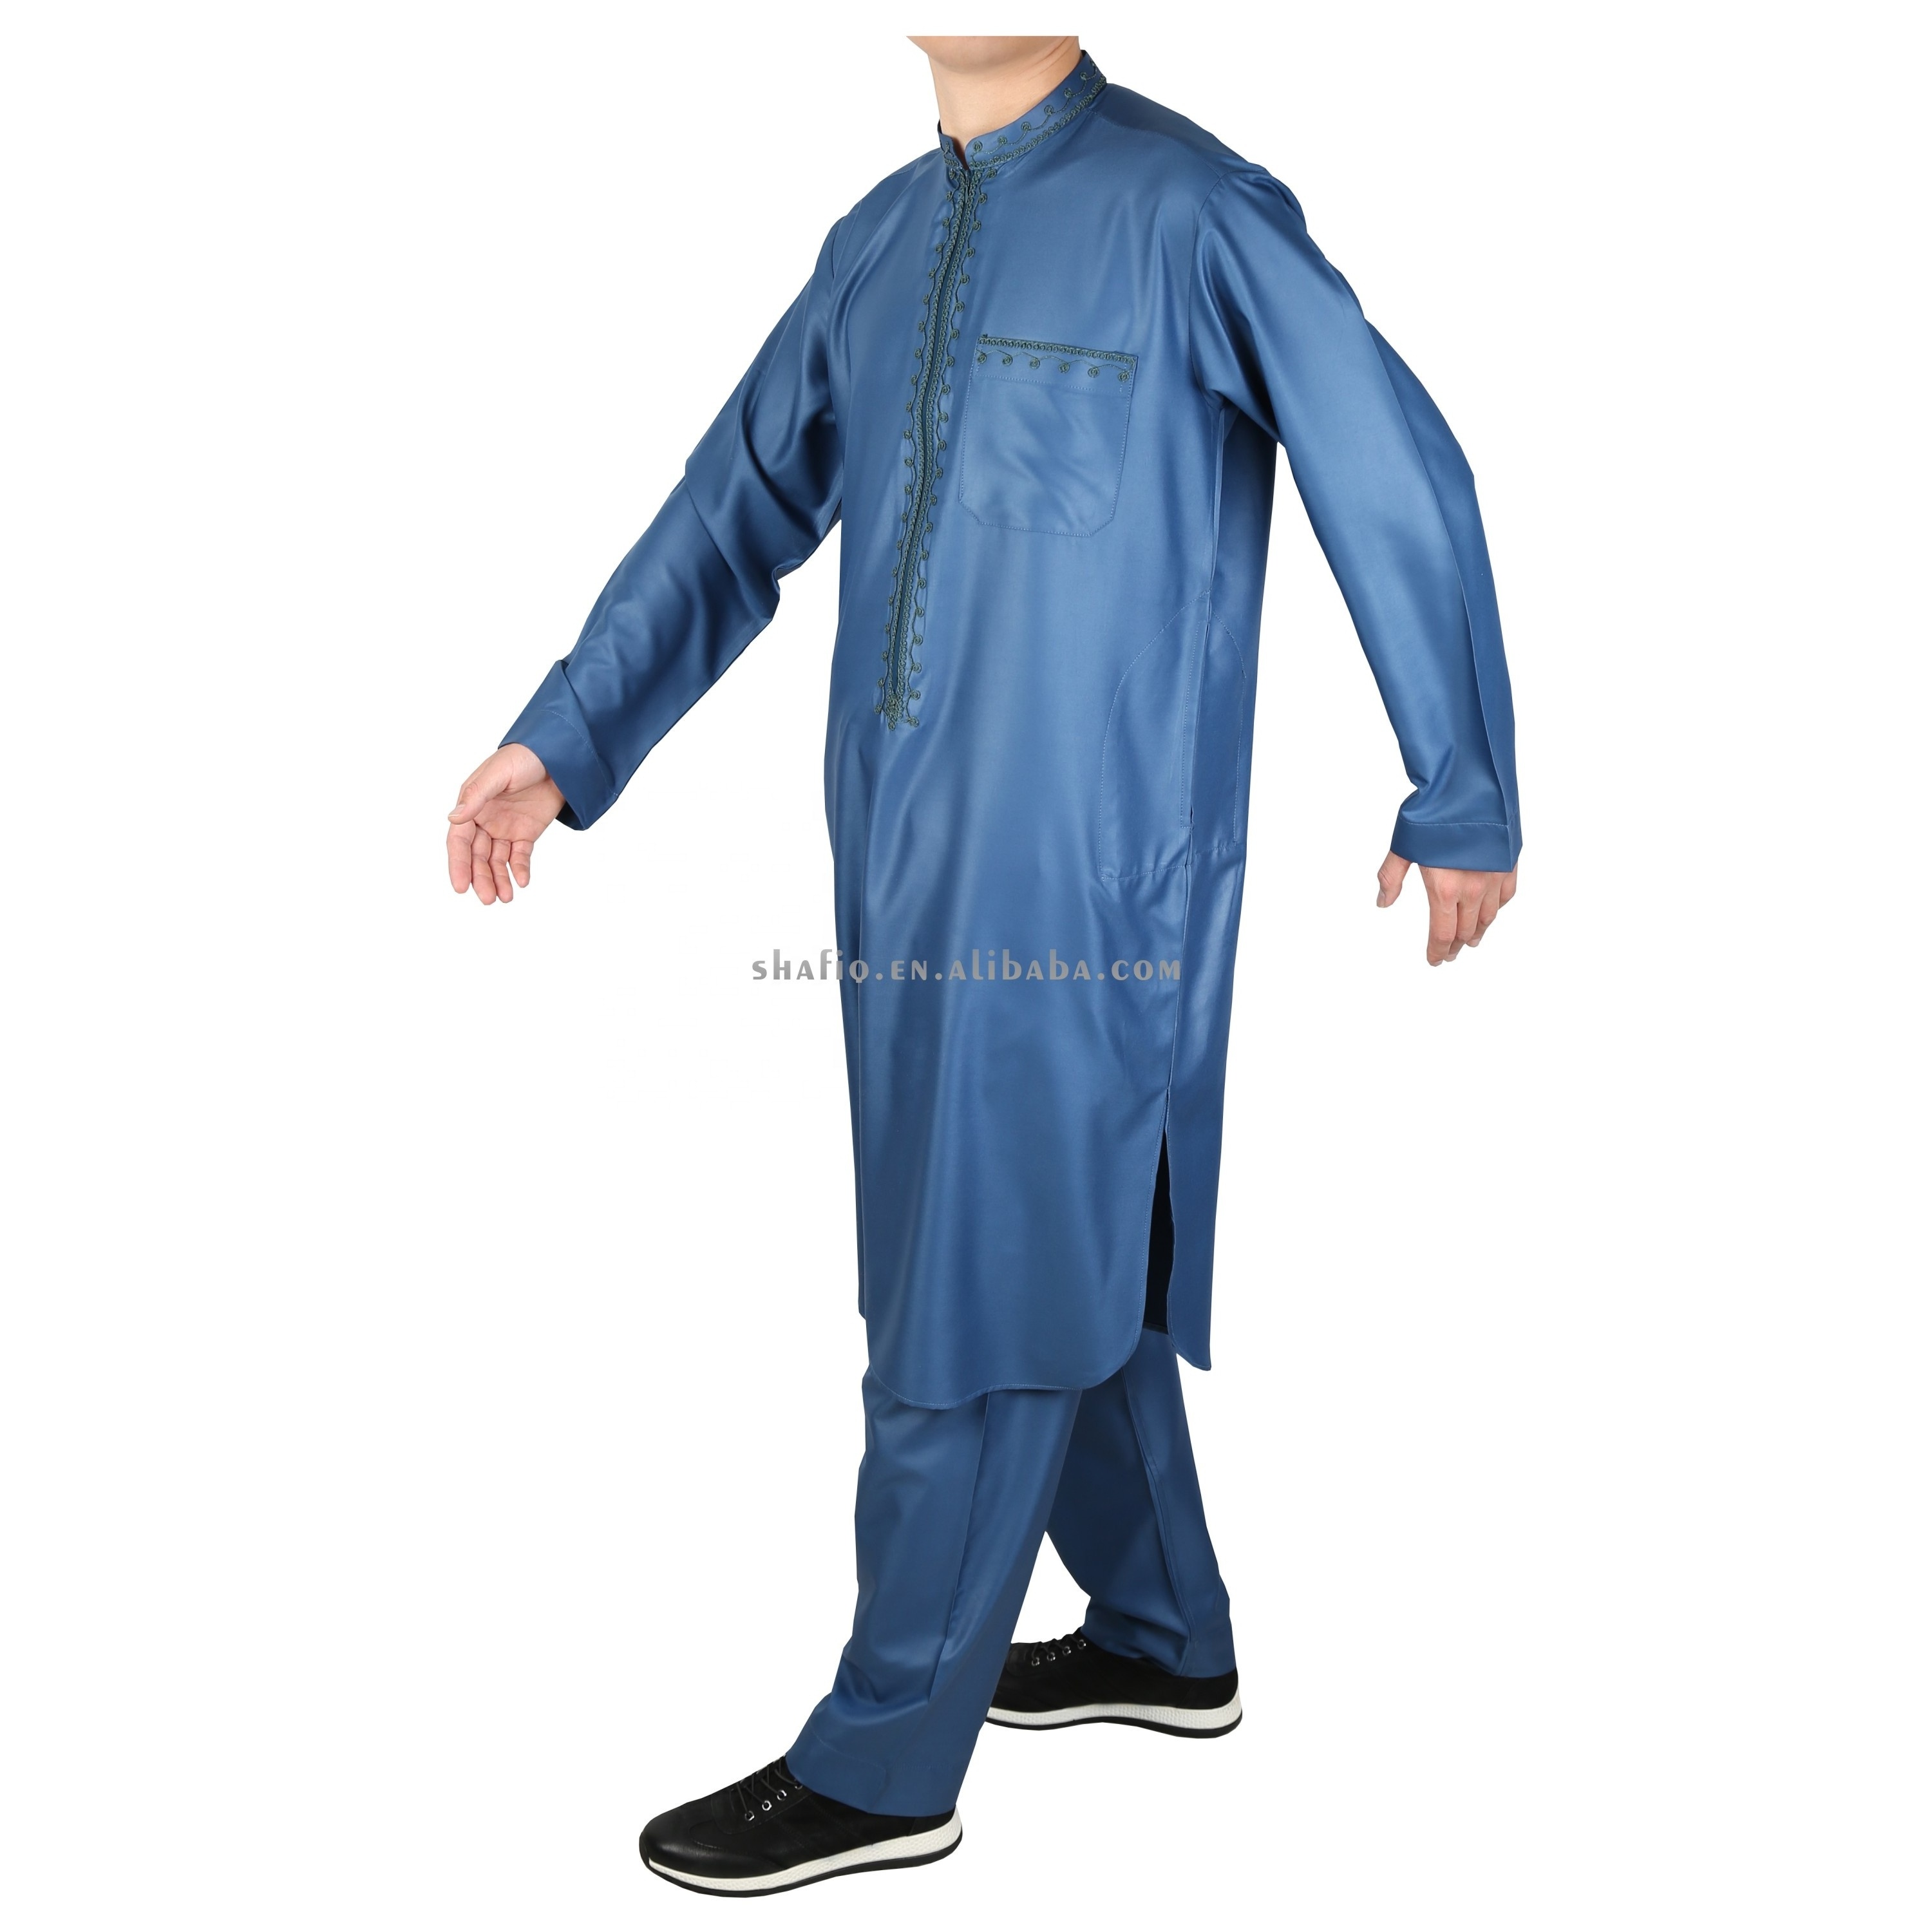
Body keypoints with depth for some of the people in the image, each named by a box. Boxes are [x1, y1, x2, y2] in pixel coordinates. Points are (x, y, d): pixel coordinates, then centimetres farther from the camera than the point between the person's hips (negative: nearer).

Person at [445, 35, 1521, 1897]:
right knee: (1074, 1274, 18)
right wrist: (560, 745, 7)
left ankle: (883, 1766, 16)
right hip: (908, 871, 7)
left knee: (977, 1316, 1)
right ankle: (1165, 1643, 37)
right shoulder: (882, 240, 12)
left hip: (1080, 883, -7)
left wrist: (1464, 801, -2)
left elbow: (1399, 481, -7)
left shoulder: (1184, 211, -10)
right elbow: (739, 507, 15)